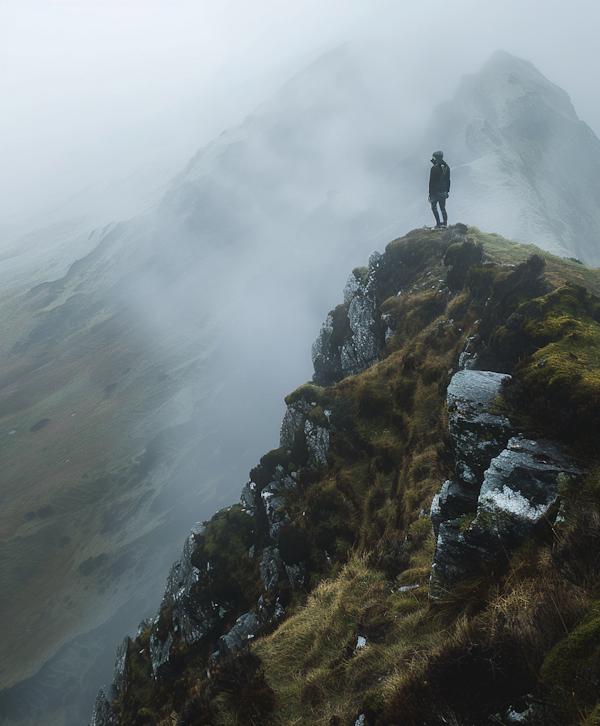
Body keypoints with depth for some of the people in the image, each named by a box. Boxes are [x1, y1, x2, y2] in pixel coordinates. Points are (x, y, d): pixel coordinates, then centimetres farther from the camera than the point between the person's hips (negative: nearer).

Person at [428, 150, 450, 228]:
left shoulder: (434, 168, -15)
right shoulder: (447, 167, 5)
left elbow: (431, 182, -14)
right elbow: (448, 180, 12)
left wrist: (430, 194, -11)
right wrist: (447, 191, 20)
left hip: (435, 192, -6)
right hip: (444, 192, 6)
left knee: (434, 207, 5)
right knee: (443, 208, 15)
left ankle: (438, 223, -4)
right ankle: (445, 223, 13)